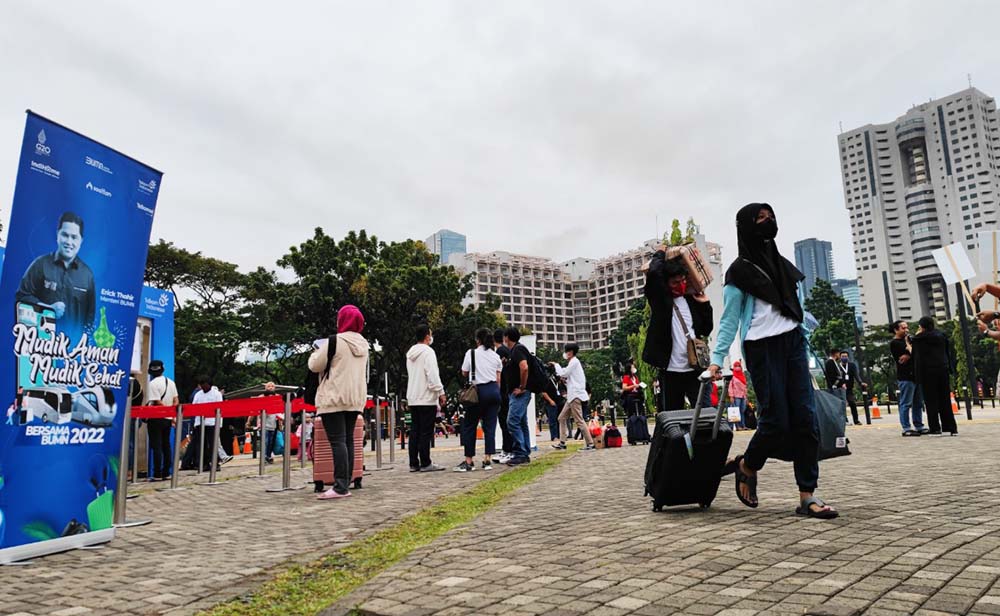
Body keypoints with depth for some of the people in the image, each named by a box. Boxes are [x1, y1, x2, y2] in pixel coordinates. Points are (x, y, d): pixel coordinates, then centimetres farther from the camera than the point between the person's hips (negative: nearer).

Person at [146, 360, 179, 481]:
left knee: (156, 447, -3)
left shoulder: (153, 384, -12)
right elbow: (176, 401, 7)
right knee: (166, 445, 11)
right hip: (167, 419, 6)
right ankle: (166, 473, 13)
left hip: (156, 418, -6)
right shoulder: (171, 382, 9)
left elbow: (158, 403, -18)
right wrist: (173, 416, 9)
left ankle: (157, 475, -2)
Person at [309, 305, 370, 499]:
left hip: (335, 398, -7)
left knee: (337, 440, -8)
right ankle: (345, 482, 14)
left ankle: (340, 487, -11)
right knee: (348, 439, 11)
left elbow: (315, 365, -5)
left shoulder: (334, 341, -12)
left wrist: (317, 351, 15)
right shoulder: (363, 344, 10)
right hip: (356, 398, 7)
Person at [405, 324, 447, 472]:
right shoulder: (428, 352, -12)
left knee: (415, 431, 10)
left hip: (412, 398, 8)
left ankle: (413, 463, 13)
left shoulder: (410, 353, 15)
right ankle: (425, 464, -1)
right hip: (426, 398, -8)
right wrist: (441, 393, -12)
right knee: (426, 432, -4)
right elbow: (433, 376, -18)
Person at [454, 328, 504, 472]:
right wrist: (497, 395, 16)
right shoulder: (496, 356, 10)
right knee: (490, 426, 6)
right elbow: (498, 379, 10)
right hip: (494, 390, 4)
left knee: (469, 426, 4)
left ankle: (469, 461, 3)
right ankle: (488, 460, 5)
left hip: (479, 390, -4)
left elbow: (464, 373, 5)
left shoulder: (471, 353, -2)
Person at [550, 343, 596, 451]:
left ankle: (590, 444, -11)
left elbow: (563, 373, -12)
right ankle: (562, 443, 13)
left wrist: (556, 365, 2)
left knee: (579, 421, -12)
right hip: (572, 396, 11)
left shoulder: (574, 361, -8)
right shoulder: (573, 362, 22)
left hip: (576, 395, -11)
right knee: (562, 418, 11)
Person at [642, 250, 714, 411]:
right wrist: (660, 254, 1)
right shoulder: (659, 298, 0)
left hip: (695, 368, 3)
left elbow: (706, 330, 15)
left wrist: (705, 304, 4)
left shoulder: (690, 300, 13)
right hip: (671, 370, -3)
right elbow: (654, 273, -18)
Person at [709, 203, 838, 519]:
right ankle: (746, 466, 20)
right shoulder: (739, 270, -1)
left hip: (793, 344, 6)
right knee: (776, 421, -7)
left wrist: (807, 350, 14)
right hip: (762, 349, -6)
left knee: (805, 419, -3)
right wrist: (717, 358, -14)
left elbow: (797, 308, 19)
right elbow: (729, 319, -5)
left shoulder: (780, 262, 18)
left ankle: (807, 496, 1)